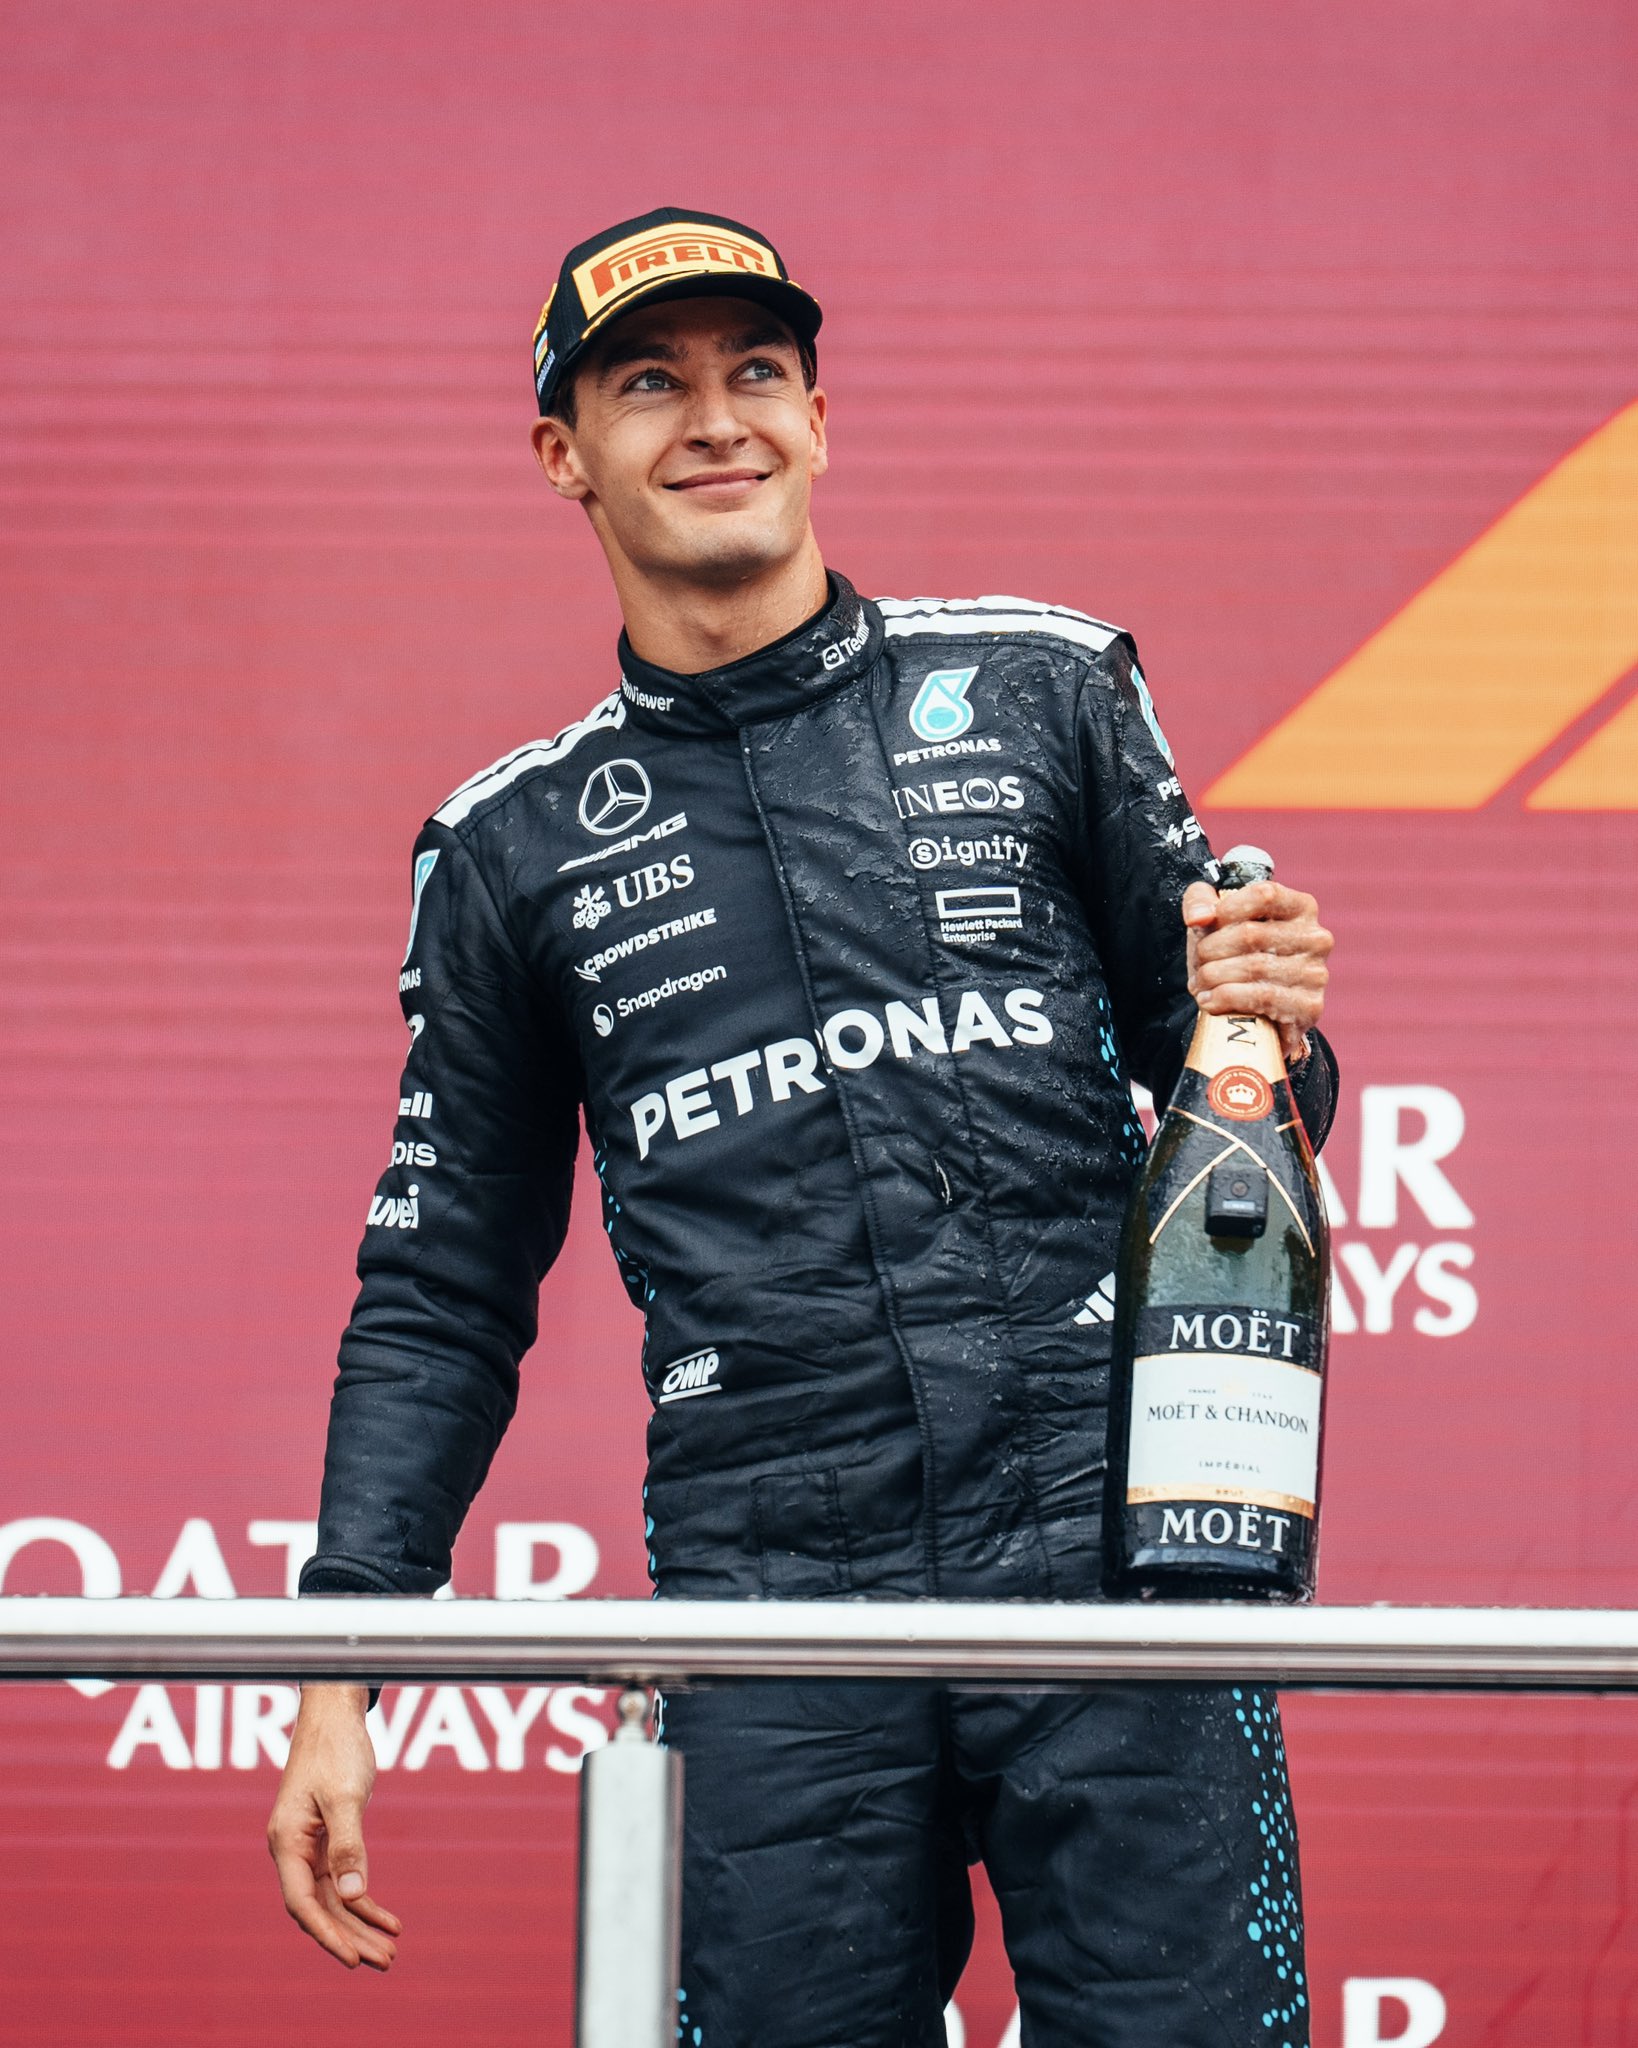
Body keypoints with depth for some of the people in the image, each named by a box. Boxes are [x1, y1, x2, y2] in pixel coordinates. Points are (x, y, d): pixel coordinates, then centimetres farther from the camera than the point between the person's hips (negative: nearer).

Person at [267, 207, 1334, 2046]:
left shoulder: (1039, 691, 12)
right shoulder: (514, 850, 15)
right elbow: (442, 1294, 18)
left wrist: (1266, 1042, -7)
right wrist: (336, 1676, 9)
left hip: (1112, 1546, -1)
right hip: (772, 1602, 1)